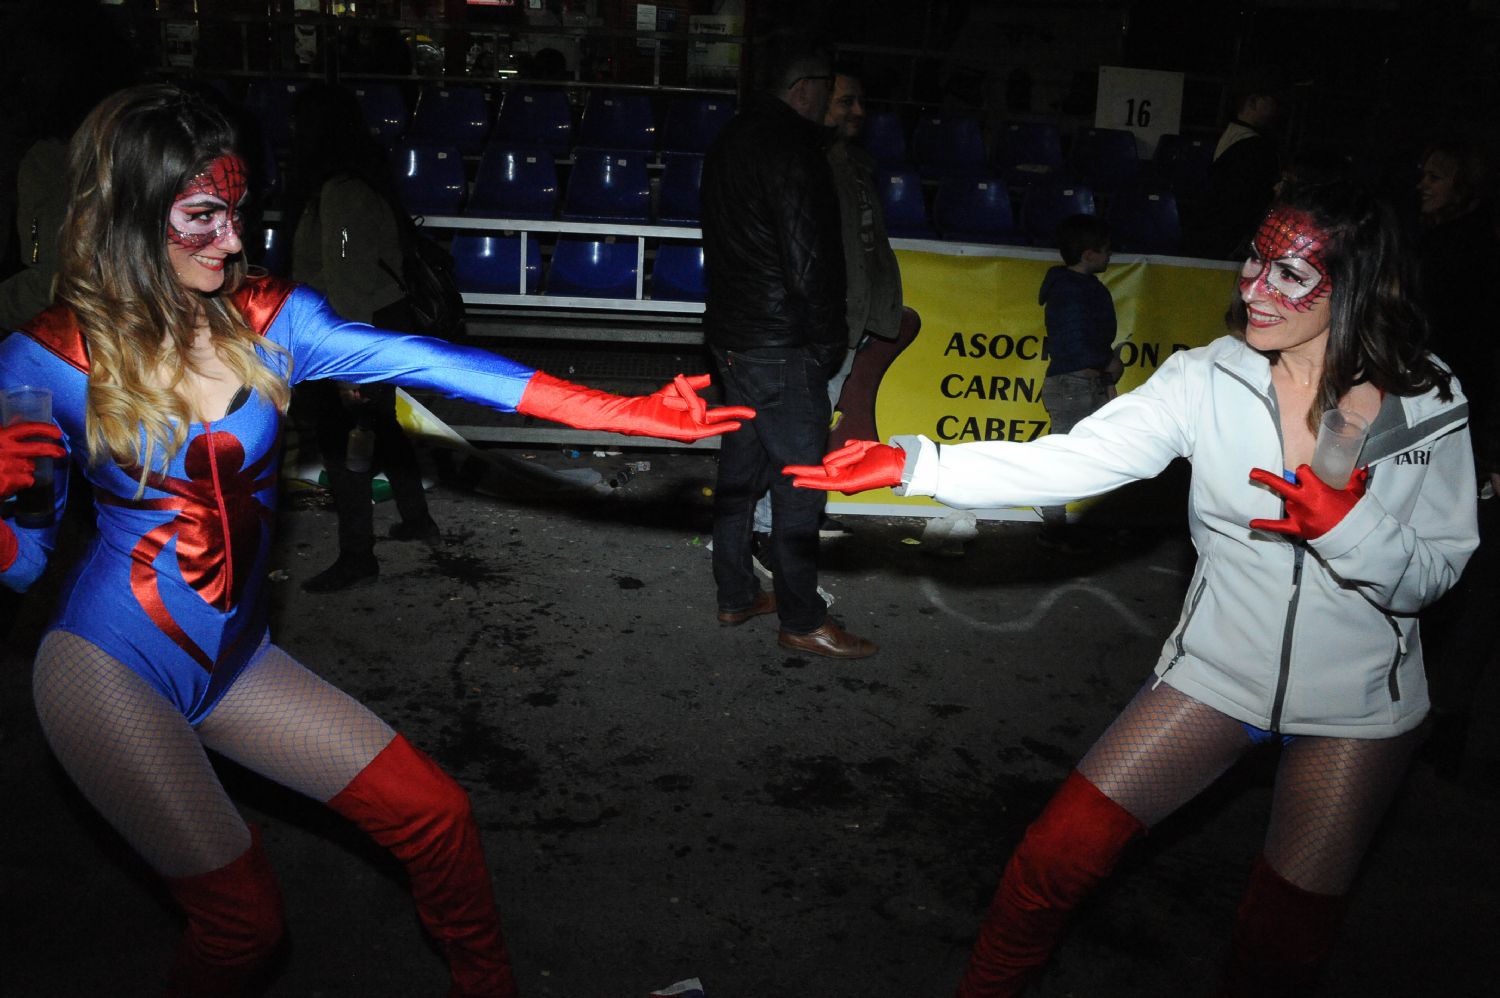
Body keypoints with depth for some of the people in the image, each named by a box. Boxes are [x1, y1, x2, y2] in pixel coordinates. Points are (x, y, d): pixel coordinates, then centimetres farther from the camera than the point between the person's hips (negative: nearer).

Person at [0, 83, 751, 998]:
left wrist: (628, 413, -26)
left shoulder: (268, 321, -4)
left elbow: (431, 364, -17)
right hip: (111, 670, -4)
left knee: (436, 815, 1)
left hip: (234, 662, 4)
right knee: (243, 920, -5)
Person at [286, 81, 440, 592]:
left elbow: (346, 282, -24)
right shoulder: (364, 178, 8)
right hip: (387, 320, 10)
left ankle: (356, 558, 10)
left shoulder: (340, 191, -21)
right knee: (382, 423, 23)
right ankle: (418, 520, 38)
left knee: (344, 439, 0)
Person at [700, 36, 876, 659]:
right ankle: (802, 622, 5)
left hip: (731, 333, 10)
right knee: (800, 480, -3)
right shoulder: (792, 145, -15)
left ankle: (735, 596, 26)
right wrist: (829, 339, -9)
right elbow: (808, 255, -19)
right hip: (782, 344, -10)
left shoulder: (730, 140, 15)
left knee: (742, 464, 15)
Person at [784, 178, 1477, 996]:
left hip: (1355, 711, 1)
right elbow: (1067, 461, -24)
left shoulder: (1431, 408, -11)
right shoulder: (1207, 381, -13)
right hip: (1217, 673, 0)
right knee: (1057, 857, -6)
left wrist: (1349, 524, -27)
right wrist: (911, 463, -34)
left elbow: (1431, 575, -6)